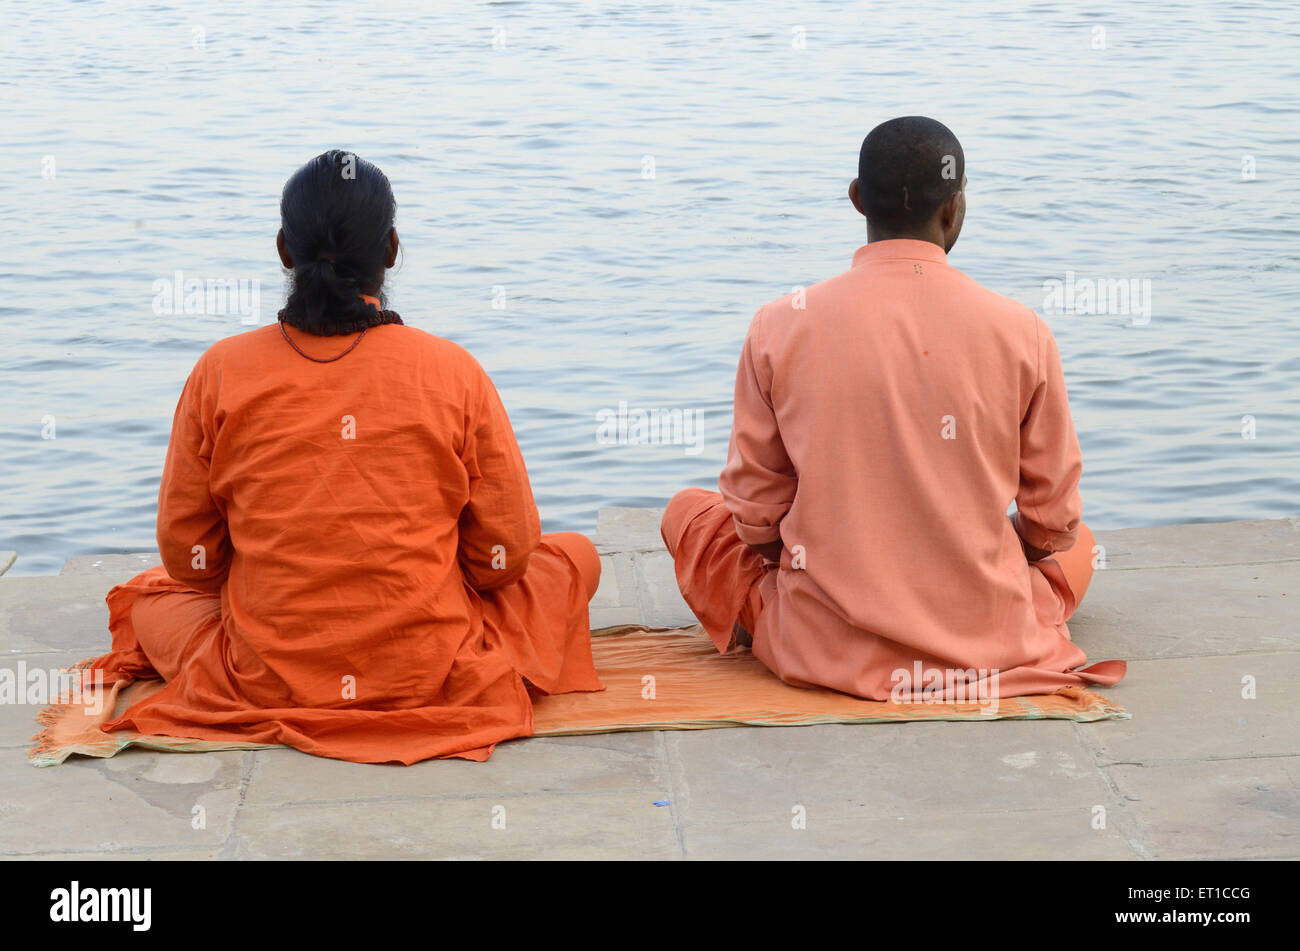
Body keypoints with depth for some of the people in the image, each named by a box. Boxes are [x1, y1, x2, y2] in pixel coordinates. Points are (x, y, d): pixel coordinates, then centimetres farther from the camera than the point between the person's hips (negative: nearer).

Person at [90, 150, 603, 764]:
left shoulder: (221, 373, -9)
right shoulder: (454, 373, -12)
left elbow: (188, 558, -2)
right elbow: (504, 556, -6)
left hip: (261, 685, -1)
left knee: (148, 596, 31)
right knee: (576, 556, 24)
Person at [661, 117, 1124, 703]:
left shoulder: (780, 327, -11)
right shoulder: (1020, 331, -11)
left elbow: (755, 512, -3)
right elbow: (1053, 520, 0)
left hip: (824, 651, -2)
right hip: (990, 647, 2)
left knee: (688, 510, 22)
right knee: (1079, 544, 34)